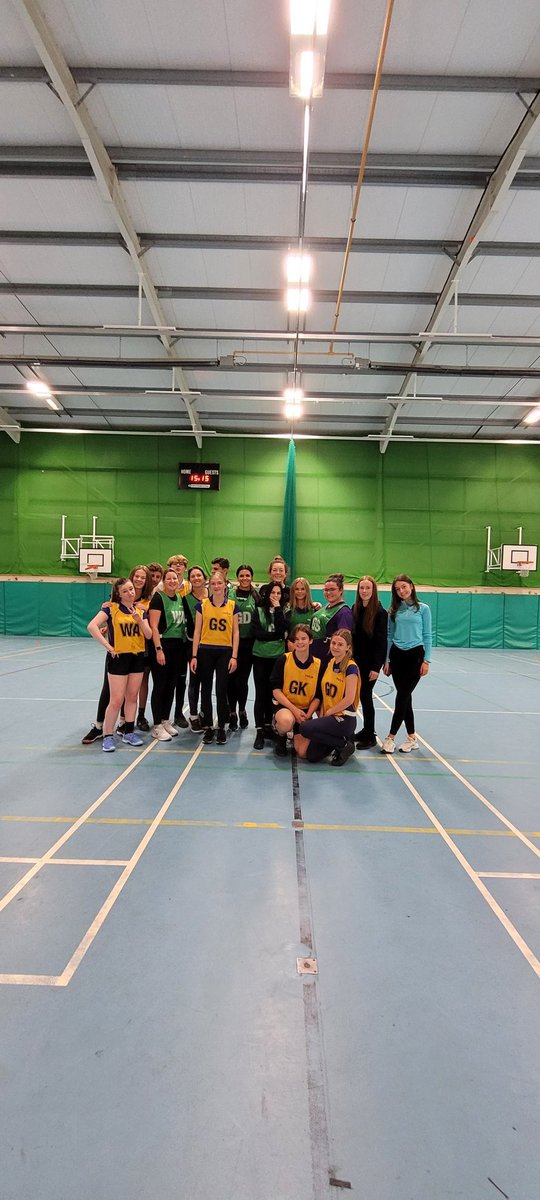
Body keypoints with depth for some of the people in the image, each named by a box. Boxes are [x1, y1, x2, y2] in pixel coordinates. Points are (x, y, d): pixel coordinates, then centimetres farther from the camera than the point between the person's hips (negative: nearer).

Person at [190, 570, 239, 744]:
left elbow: (235, 632, 3)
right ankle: (208, 727, 18)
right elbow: (197, 631, 3)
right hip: (205, 651, 1)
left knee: (221, 690, 0)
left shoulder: (232, 606, 2)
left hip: (225, 652, -1)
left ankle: (221, 728, 13)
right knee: (206, 690, 7)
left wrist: (234, 656, -4)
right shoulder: (202, 605, 1)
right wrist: (194, 656, -2)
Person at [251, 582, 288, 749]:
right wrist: (277, 636, -9)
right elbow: (257, 633, -10)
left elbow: (282, 630, -12)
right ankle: (260, 731, 1)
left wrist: (278, 608, -10)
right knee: (260, 694, -2)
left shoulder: (284, 612, 7)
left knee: (272, 693, 9)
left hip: (278, 657, 2)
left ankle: (268, 726, 22)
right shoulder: (259, 611, 2)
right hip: (260, 657, -2)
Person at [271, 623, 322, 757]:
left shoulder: (318, 665, -2)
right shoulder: (283, 660, -8)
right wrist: (294, 709, -18)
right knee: (286, 721, -39)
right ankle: (280, 737, 0)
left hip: (305, 709, 3)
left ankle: (298, 732, 28)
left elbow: (318, 696, 2)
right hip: (284, 706, -3)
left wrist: (307, 715, -13)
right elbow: (276, 690, -8)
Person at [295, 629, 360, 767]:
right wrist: (322, 714, 1)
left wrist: (328, 712, -10)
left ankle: (343, 744, -6)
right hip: (328, 716, 7)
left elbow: (349, 699, -18)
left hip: (344, 719, -7)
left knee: (306, 728, -26)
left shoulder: (351, 668, -14)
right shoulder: (330, 663, 9)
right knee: (311, 756, -2)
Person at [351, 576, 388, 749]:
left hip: (370, 661, -5)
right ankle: (366, 730, 25)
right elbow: (351, 635, 8)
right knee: (362, 695, 11)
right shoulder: (355, 609, 5)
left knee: (365, 696, -2)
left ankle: (370, 736, 10)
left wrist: (376, 666, -16)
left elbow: (381, 641, -13)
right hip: (356, 659, 5)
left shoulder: (380, 612, -12)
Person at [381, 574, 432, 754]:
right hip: (397, 655, 3)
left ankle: (391, 737, 1)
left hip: (415, 655, -3)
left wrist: (426, 660, -6)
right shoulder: (394, 610, 7)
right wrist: (386, 660, 8)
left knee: (402, 696, -6)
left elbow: (427, 636, 0)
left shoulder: (423, 609, -1)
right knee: (404, 696, 7)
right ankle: (412, 737, 17)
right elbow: (389, 636, 10)